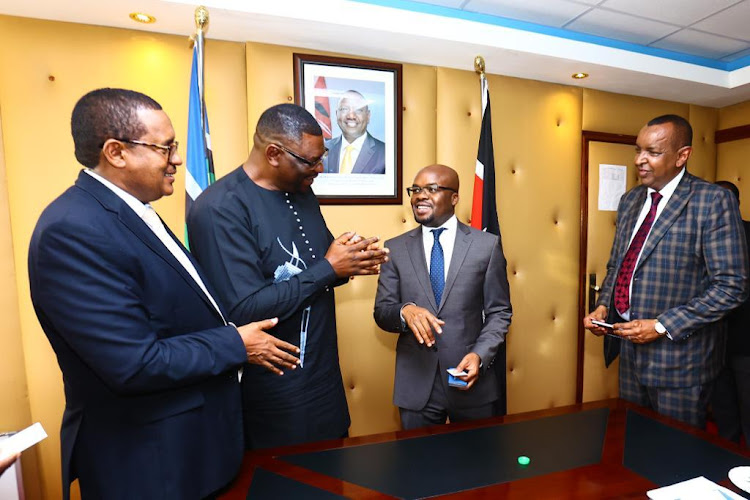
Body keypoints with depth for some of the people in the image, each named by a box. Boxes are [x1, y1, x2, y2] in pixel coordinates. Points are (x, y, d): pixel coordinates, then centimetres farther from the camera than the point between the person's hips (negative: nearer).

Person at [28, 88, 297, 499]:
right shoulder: (72, 231, -26)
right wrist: (235, 345, -17)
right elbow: (134, 365, -29)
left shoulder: (132, 211, 3)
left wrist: (240, 345, 4)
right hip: (146, 457, -8)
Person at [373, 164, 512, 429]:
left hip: (471, 378, 0)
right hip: (415, 383, 1)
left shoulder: (487, 245, -3)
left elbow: (499, 312, 1)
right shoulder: (395, 248, 0)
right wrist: (405, 310, -21)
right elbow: (381, 312, 0)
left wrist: (480, 355, -14)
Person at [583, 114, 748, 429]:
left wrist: (662, 327, -20)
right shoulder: (630, 200, 7)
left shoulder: (713, 201, -12)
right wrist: (603, 306, -2)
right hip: (630, 348, 5)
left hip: (679, 355, -5)